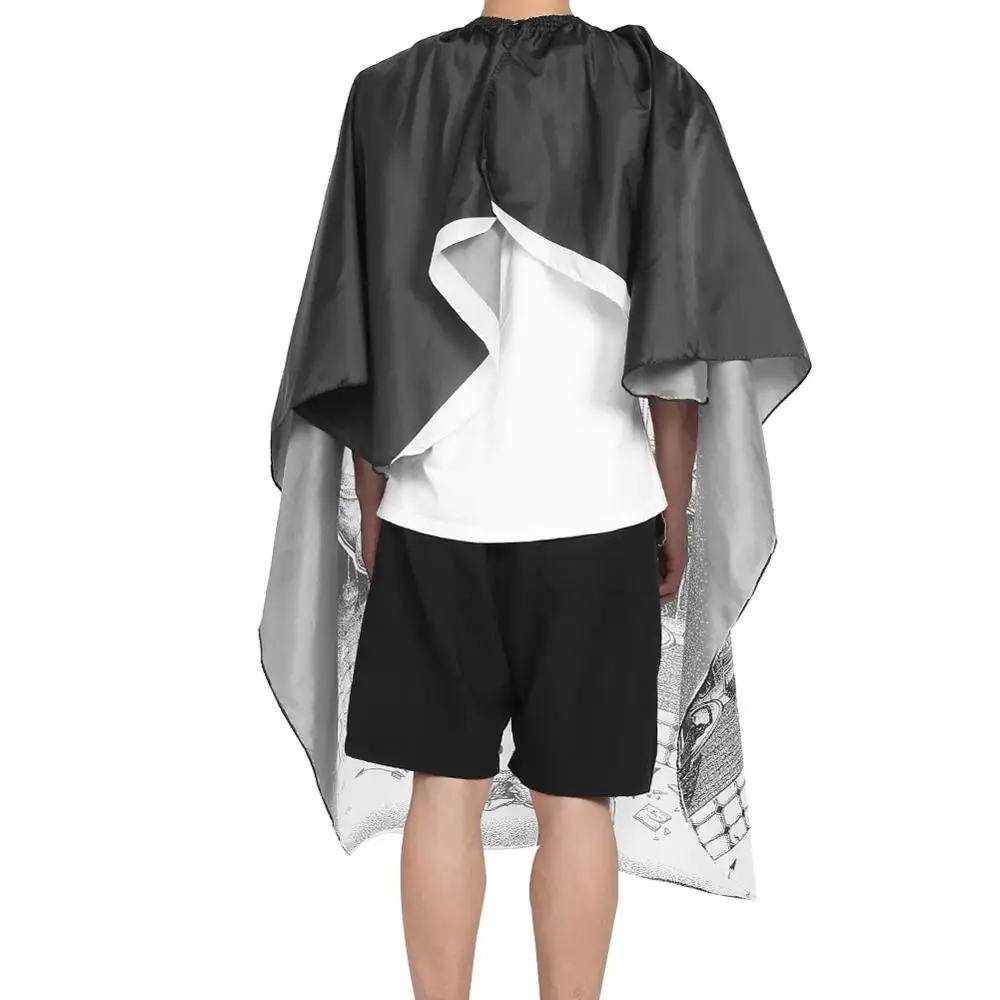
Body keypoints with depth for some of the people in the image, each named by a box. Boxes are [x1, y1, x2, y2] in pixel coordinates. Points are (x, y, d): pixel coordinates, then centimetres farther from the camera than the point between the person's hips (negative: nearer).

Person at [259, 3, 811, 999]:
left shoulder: (391, 94, 1)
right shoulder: (654, 92, -2)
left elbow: (360, 334, 0)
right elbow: (678, 340, -5)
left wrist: (368, 503, 9)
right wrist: (677, 508, 5)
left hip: (435, 505, 1)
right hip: (594, 507, -1)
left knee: (445, 790, 11)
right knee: (575, 800, 8)